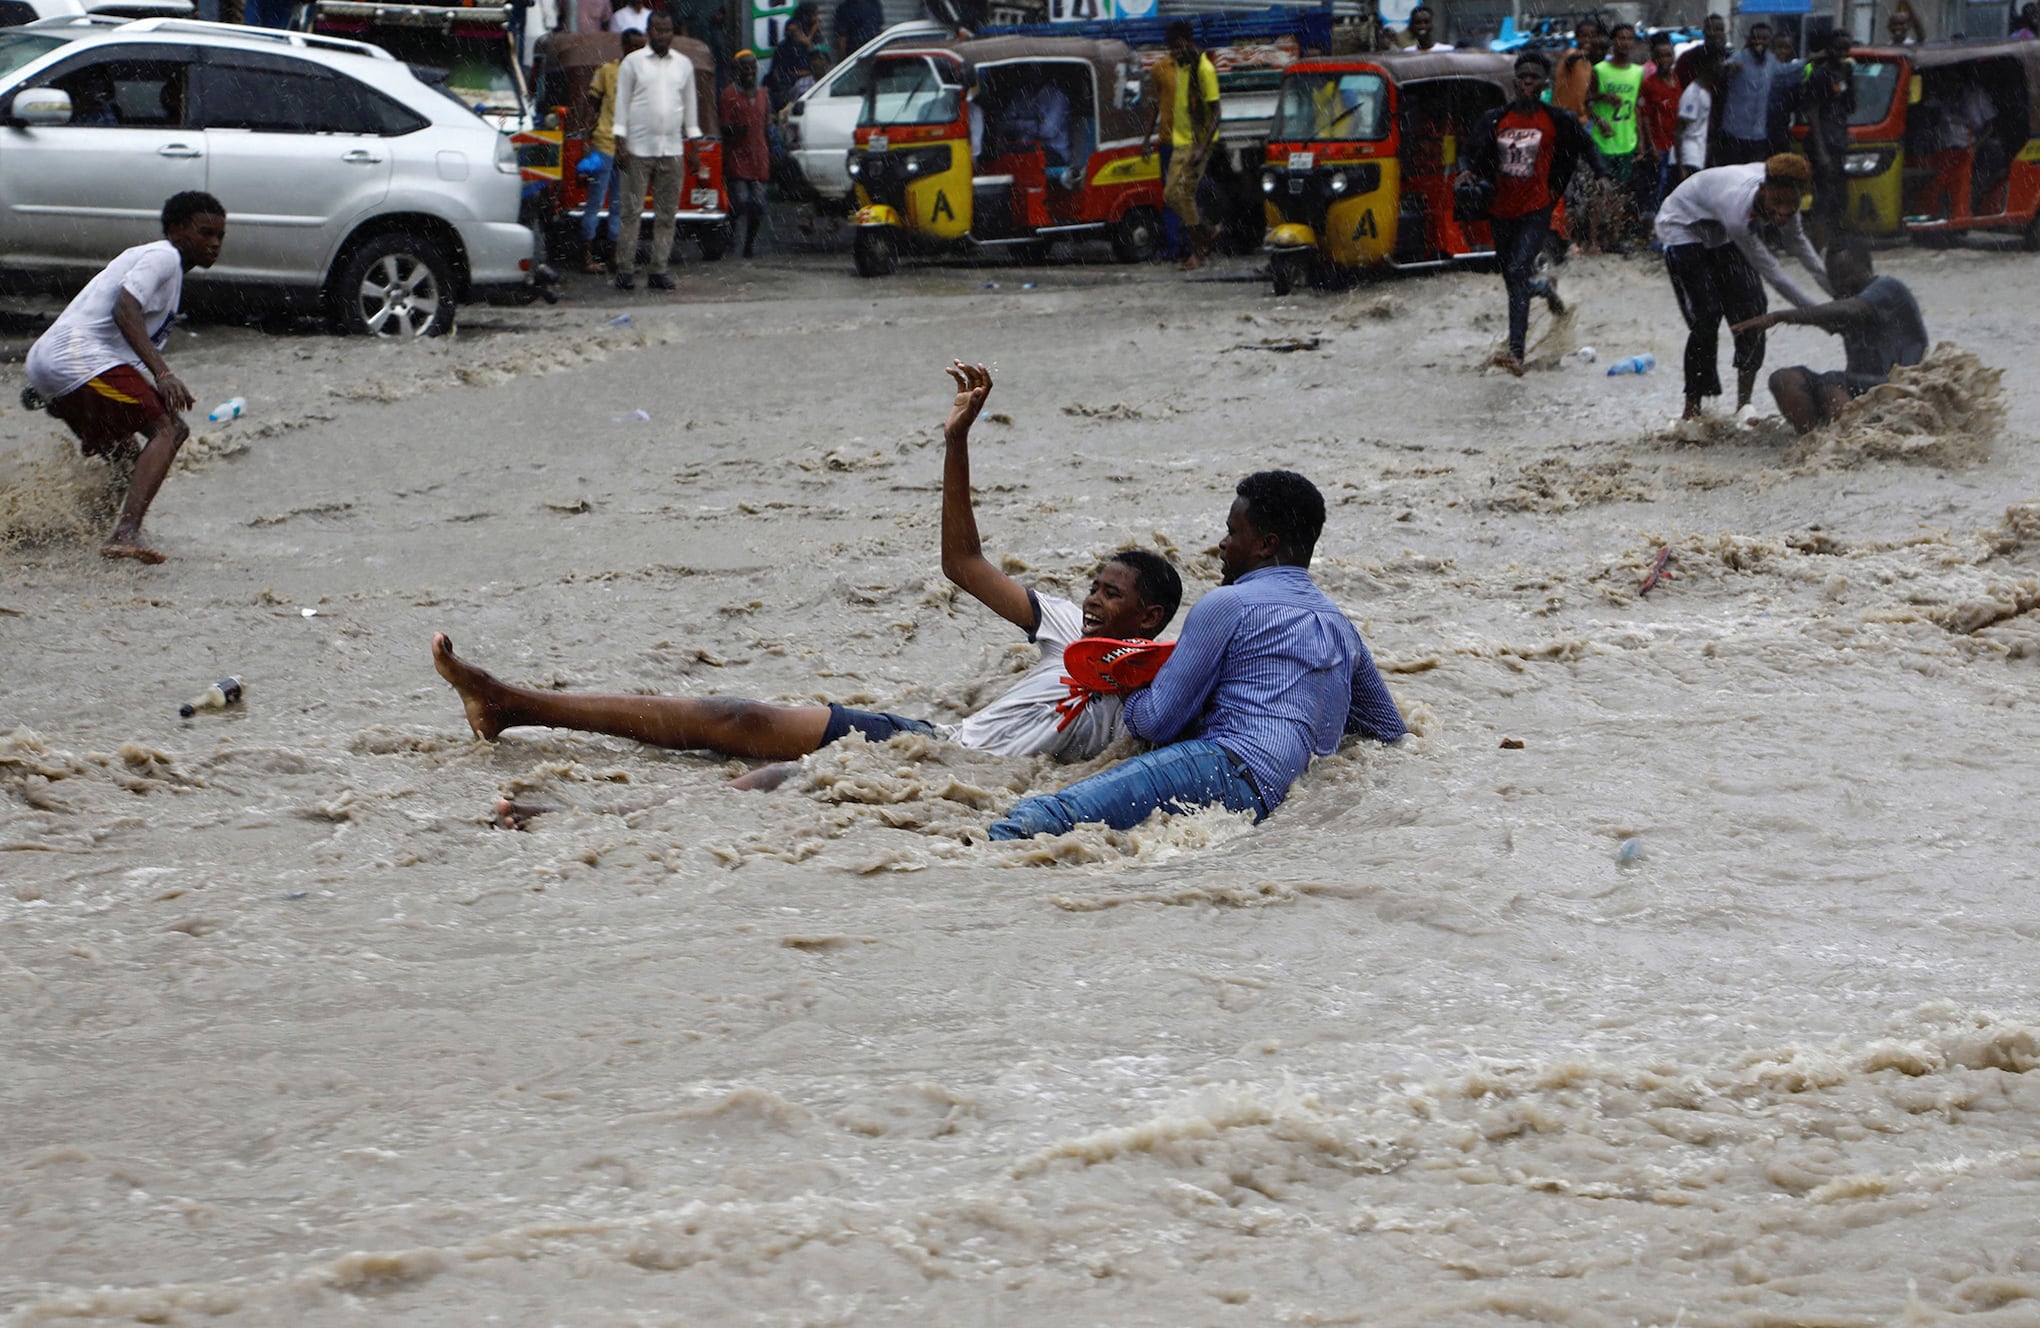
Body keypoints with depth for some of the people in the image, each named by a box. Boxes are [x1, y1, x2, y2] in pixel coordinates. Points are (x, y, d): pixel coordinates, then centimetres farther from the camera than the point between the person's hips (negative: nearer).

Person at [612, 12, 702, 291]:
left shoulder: (684, 65, 13)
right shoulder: (632, 62, 4)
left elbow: (690, 104, 17)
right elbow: (622, 102, 2)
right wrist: (620, 143, -6)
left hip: (672, 151, 3)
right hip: (639, 149, -3)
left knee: (667, 214, 1)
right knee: (632, 211, -5)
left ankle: (659, 270, 5)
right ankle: (625, 269, -3)